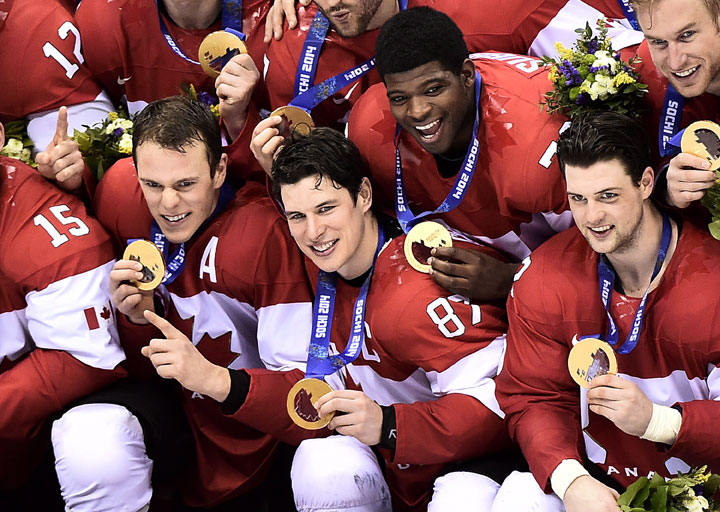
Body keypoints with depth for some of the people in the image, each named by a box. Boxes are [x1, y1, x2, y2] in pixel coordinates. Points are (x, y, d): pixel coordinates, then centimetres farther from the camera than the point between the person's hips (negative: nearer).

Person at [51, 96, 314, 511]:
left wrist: (214, 379, -33)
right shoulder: (121, 191, -6)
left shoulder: (264, 230, -20)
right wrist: (138, 317, -17)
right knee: (88, 441, -28)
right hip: (159, 399, 2)